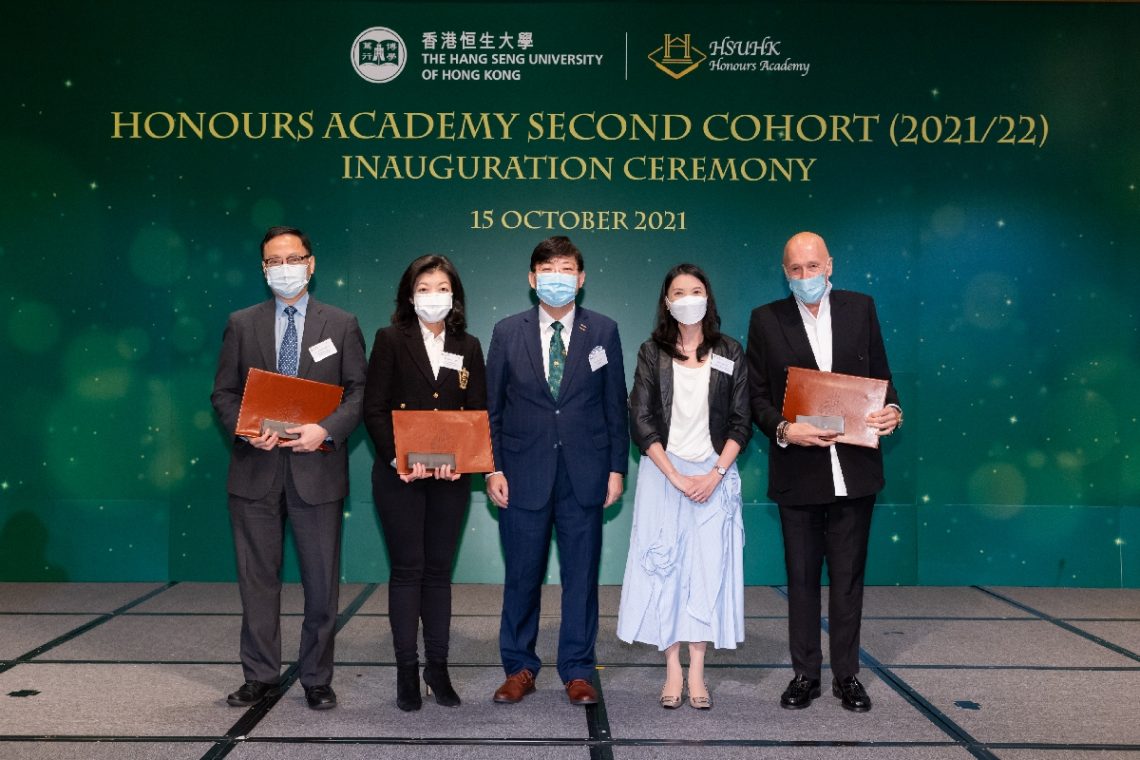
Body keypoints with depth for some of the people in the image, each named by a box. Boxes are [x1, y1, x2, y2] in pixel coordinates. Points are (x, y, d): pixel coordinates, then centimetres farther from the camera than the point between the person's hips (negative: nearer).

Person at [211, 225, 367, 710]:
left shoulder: (341, 325, 5)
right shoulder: (242, 324, 8)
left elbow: (359, 391, 1)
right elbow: (223, 394, 8)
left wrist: (327, 430, -15)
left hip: (316, 468, -1)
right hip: (255, 469, 1)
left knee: (321, 580, 5)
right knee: (257, 577, 9)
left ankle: (317, 679, 19)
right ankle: (260, 675, 23)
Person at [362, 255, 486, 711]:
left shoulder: (468, 347, 9)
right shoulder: (390, 340, 0)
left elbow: (478, 413, 4)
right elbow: (374, 409, -5)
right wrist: (399, 459, -18)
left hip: (450, 475, 3)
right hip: (400, 474, -2)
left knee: (439, 569, 9)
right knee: (407, 569, 2)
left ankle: (438, 667, 18)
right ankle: (407, 671, 12)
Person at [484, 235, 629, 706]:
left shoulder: (603, 331, 4)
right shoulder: (507, 332, 4)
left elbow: (615, 406, 5)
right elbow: (491, 407, 5)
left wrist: (617, 468, 1)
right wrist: (493, 468, -2)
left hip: (584, 473, 0)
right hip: (524, 473, 0)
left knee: (581, 574, 7)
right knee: (521, 575, 8)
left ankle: (577, 672, 20)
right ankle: (519, 668, 23)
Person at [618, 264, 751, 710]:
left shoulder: (730, 353, 5)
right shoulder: (652, 353, 2)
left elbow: (741, 422, 3)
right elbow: (641, 422, -4)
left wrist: (715, 473, -10)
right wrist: (675, 476, -12)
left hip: (715, 474, 1)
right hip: (662, 473, 0)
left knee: (708, 568, 2)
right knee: (663, 567, 1)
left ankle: (697, 673, 11)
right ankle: (673, 670, 11)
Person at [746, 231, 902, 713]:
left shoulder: (860, 308, 5)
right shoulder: (766, 320, 1)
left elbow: (880, 375, 9)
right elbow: (757, 393, 0)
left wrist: (892, 411, -10)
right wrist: (783, 430, -16)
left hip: (854, 469, 1)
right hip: (798, 470, 0)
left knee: (848, 576, 9)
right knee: (802, 577, 10)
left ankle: (846, 674, 23)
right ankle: (805, 674, 23)